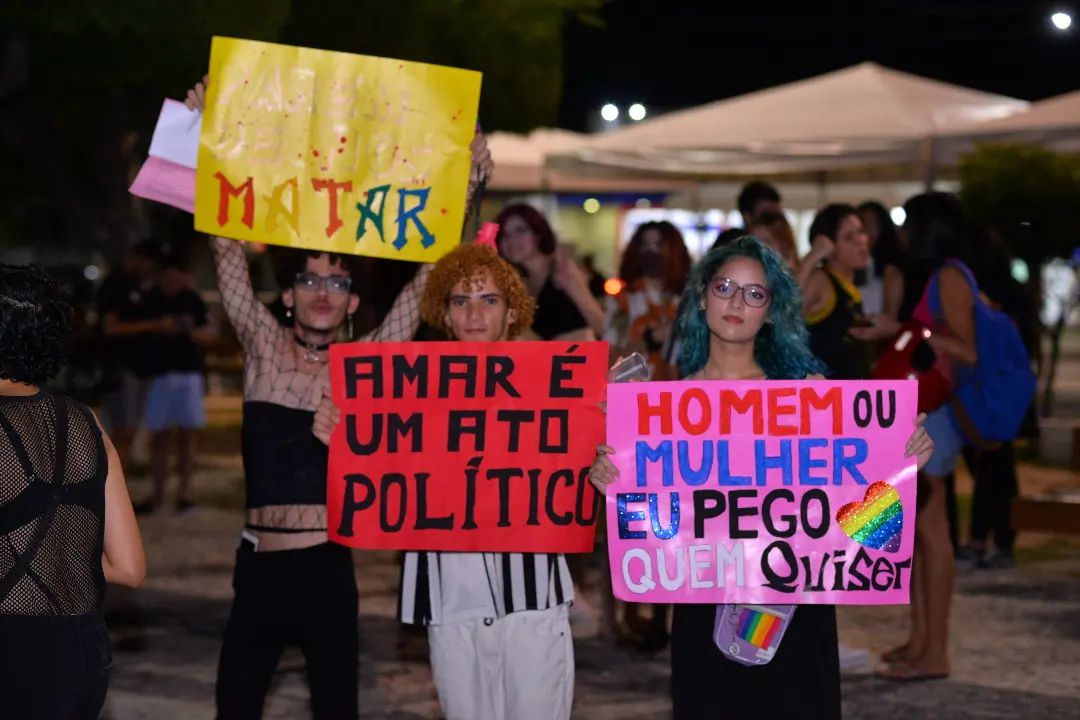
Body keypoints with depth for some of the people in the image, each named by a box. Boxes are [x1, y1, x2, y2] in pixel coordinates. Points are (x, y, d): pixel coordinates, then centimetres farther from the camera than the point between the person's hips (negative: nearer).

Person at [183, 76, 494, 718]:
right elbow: (228, 250, 2)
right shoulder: (264, 346, 4)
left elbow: (430, 276, 1)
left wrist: (462, 195, -4)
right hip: (259, 565, 1)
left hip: (328, 568, -1)